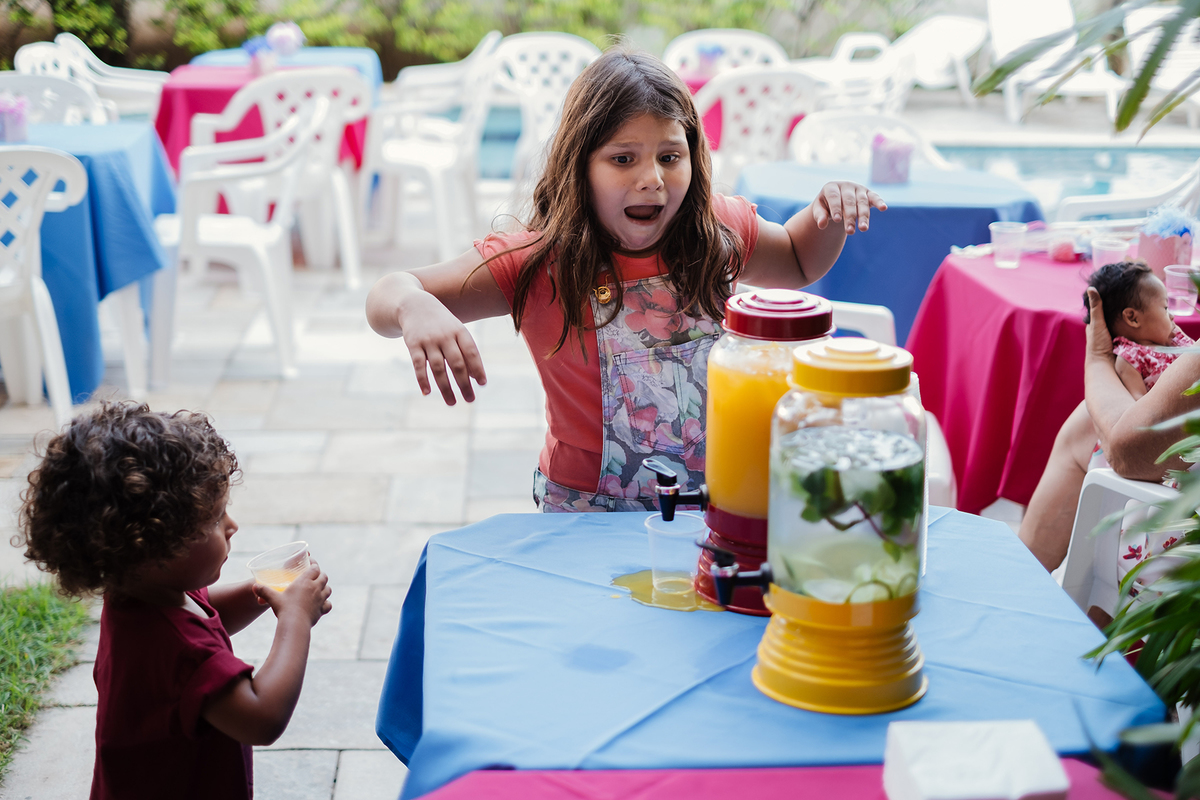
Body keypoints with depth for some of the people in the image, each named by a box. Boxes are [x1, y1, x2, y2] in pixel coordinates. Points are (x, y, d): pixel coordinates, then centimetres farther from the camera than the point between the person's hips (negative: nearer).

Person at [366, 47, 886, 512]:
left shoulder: (718, 232, 0)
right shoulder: (539, 263, -13)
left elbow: (796, 262, 23)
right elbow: (387, 297, -18)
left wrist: (828, 216, 2)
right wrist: (413, 305, -42)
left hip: (718, 506, 3)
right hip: (587, 513, -3)